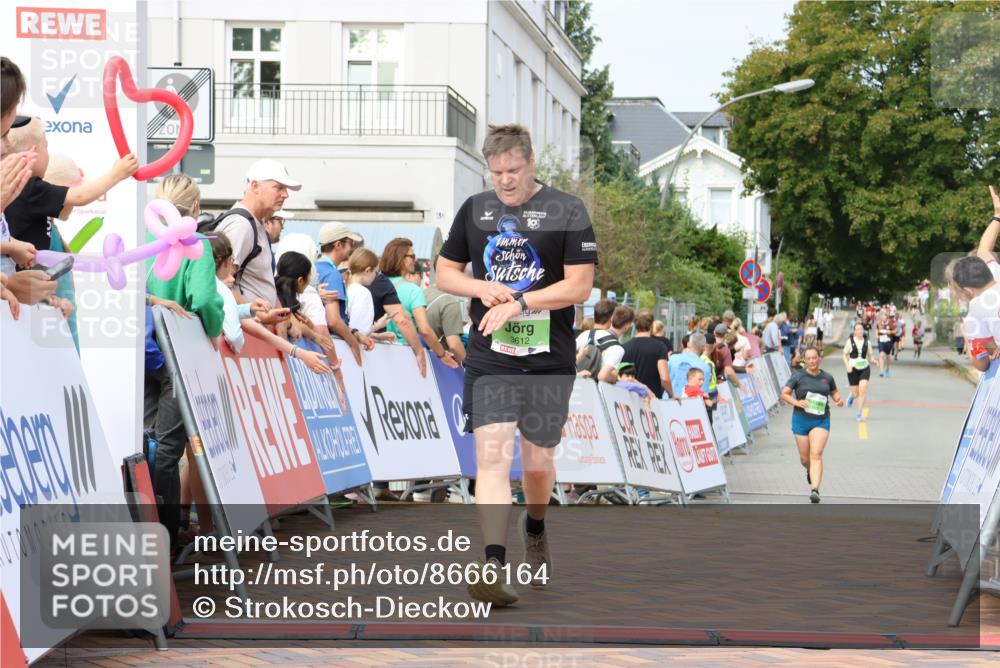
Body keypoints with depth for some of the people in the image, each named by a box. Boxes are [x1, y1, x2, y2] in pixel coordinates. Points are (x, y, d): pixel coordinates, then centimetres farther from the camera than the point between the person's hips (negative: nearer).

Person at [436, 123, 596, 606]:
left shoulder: (567, 212, -4)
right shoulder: (475, 210, 8)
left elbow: (580, 286, -9)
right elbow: (445, 273, 15)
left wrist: (517, 303, -16)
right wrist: (482, 287, -6)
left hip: (549, 362, -1)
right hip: (489, 361, 1)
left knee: (537, 461, 10)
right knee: (492, 456, -13)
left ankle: (535, 531, 41)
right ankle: (493, 566, -19)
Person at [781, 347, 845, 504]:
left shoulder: (827, 377, 5)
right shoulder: (798, 376, -1)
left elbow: (834, 391, 22)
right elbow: (784, 394, -2)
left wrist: (839, 399, 0)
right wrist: (797, 402, -19)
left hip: (821, 421, 0)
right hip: (801, 420, 0)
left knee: (816, 454, -17)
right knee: (805, 458, 9)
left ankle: (815, 489, -24)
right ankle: (810, 471, 46)